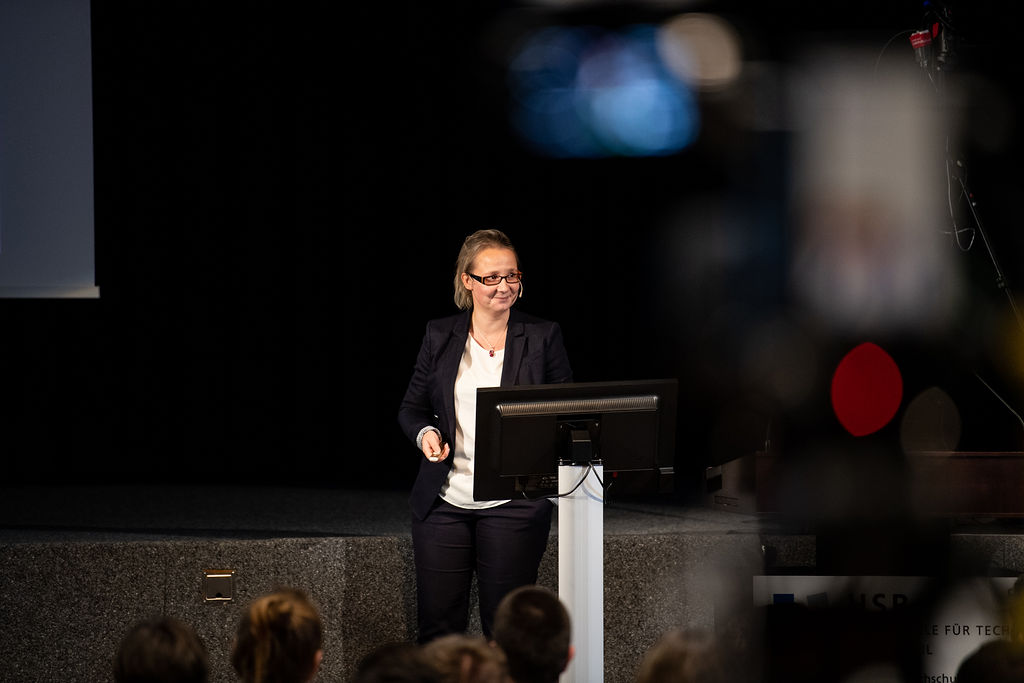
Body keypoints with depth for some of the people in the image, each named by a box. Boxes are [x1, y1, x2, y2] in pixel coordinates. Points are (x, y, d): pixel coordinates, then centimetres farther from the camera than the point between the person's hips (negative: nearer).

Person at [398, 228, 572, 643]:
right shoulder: (440, 337, 7)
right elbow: (412, 408, 14)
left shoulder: (542, 338, 2)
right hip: (445, 502, 2)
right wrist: (425, 433, -8)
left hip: (514, 507, -2)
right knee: (437, 628, 3)